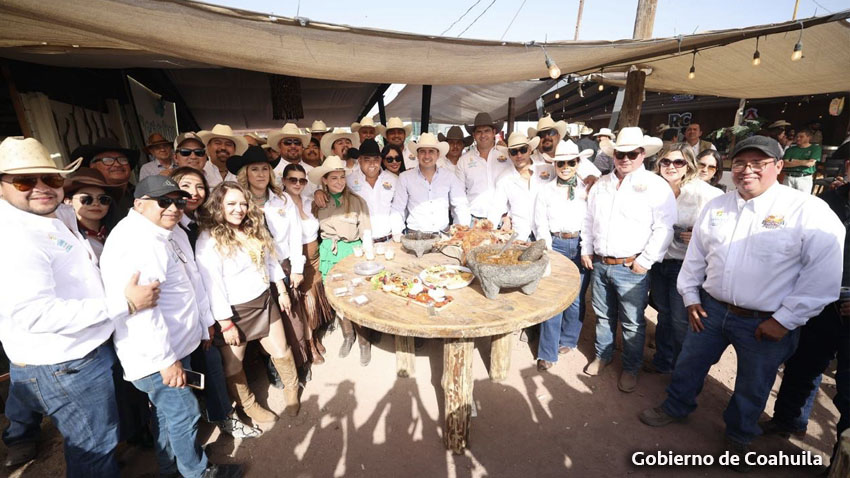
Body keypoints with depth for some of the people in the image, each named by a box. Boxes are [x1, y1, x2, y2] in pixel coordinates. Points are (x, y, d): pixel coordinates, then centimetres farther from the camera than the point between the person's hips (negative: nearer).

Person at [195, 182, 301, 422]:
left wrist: (281, 291, 12)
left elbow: (270, 260, 12)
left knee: (281, 350, 14)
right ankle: (249, 405, 37)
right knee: (234, 364, 13)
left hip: (264, 302, 6)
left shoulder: (255, 230, 4)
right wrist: (226, 323, -17)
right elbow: (212, 284, -19)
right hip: (234, 311, -5)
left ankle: (292, 389, 38)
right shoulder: (209, 240, -18)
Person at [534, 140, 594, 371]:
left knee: (576, 298, 7)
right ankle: (547, 353, 5)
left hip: (581, 245, 1)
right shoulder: (545, 191, 6)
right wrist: (548, 249, -7)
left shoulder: (587, 190, 7)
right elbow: (540, 224, 3)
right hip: (555, 245, -1)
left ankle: (567, 340, 31)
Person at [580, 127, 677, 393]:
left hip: (631, 268, -4)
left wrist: (646, 261, -14)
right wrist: (586, 250, 9)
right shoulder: (602, 184, 11)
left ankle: (630, 368, 27)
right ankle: (602, 355, 38)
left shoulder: (655, 186, -6)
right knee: (603, 316, 19)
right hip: (599, 264, 5)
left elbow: (664, 228, -11)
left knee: (632, 323, 7)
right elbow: (589, 220, 15)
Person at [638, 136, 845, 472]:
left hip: (766, 323, -3)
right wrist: (691, 296, 7)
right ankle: (676, 407, 42)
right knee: (688, 365, 17)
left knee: (752, 388, 17)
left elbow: (823, 275, -12)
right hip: (711, 309, 3)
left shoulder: (809, 211, -13)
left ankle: (739, 437, 43)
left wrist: (785, 319, -13)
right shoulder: (715, 207, 1)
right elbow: (695, 255, 9)